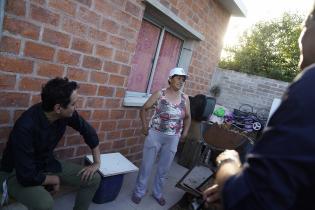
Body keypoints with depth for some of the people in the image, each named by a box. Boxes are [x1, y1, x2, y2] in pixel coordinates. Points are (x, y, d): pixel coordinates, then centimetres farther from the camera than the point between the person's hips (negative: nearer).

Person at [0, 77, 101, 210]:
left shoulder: (67, 113, -17)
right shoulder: (25, 127, -34)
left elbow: (88, 131, 0)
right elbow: (27, 176, -31)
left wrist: (97, 162, -1)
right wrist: (55, 180, -13)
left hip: (48, 164, 6)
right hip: (18, 173, -5)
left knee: (94, 179, -8)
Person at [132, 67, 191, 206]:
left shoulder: (185, 98, 1)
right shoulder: (160, 94, -8)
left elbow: (187, 117, 13)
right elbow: (144, 109, -2)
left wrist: (185, 132, 4)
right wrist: (144, 126, -9)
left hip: (173, 139, 3)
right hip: (155, 135, -2)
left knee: (164, 169, 17)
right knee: (146, 166, 10)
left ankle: (157, 193, 39)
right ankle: (139, 192, 33)